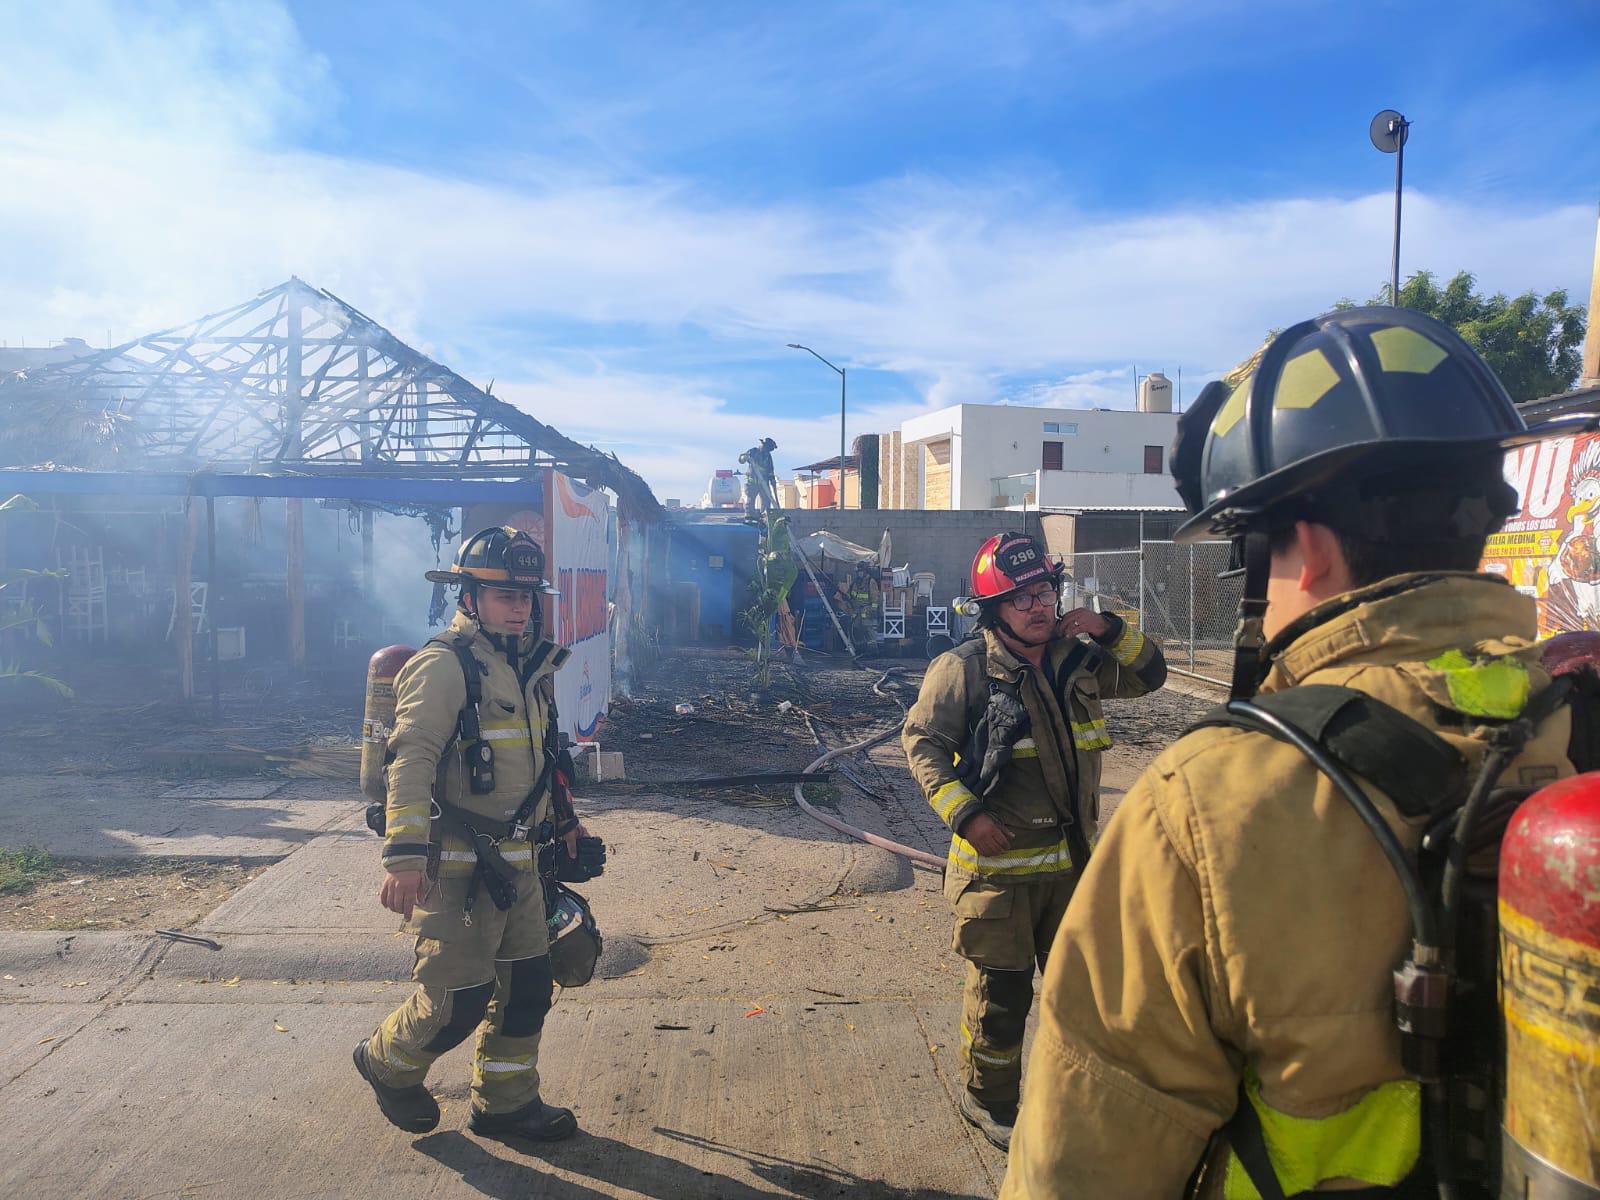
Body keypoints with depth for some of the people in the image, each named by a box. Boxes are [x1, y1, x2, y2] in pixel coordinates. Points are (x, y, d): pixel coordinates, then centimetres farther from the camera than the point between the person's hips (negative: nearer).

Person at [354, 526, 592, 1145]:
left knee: (528, 983, 12)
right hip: (457, 862, -8)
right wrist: (405, 856, -33)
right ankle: (387, 1063, 29)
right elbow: (412, 759, -24)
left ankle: (505, 1101, 30)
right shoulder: (443, 665, -16)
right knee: (461, 995, -1)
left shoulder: (531, 664, 12)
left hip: (517, 859, 8)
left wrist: (563, 819, 28)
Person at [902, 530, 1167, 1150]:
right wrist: (964, 813, -20)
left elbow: (1149, 675, 13)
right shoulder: (964, 668, -14)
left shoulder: (1078, 657, 3)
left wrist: (1111, 631, -6)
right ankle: (987, 1098, 32)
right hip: (997, 865, -5)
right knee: (1000, 993, 8)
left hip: (1073, 861, 6)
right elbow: (921, 740, -11)